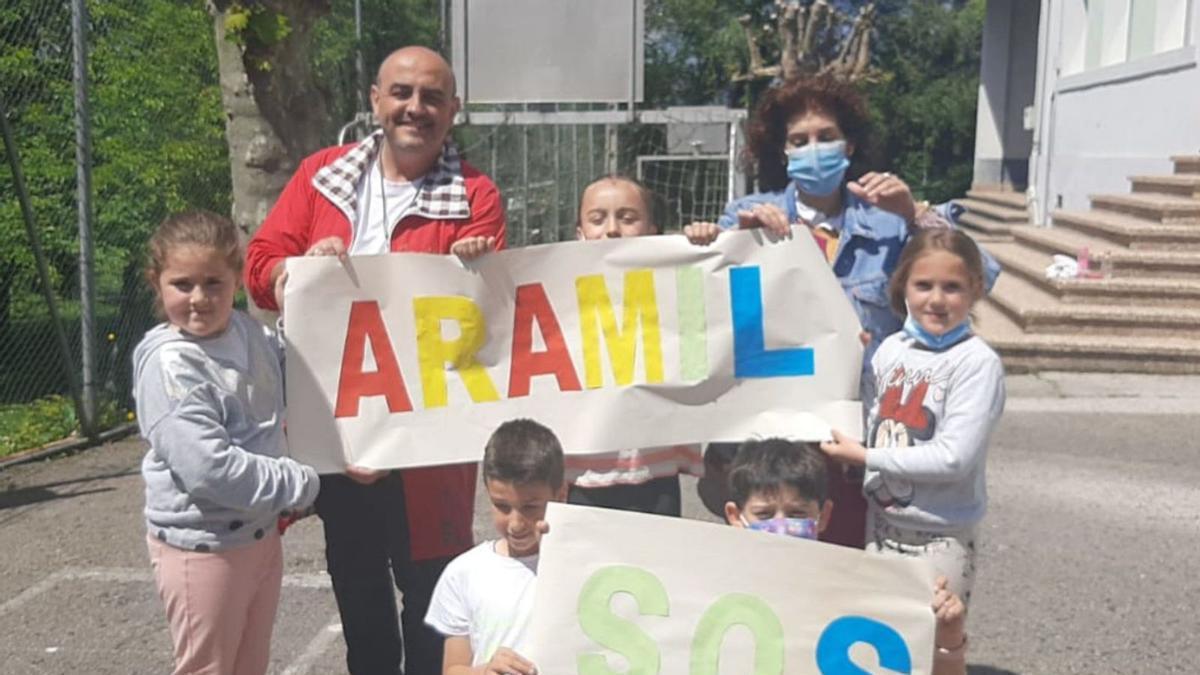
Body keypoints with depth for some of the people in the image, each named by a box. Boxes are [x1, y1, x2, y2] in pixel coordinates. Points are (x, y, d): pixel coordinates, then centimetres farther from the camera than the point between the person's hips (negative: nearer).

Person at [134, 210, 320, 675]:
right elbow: (210, 469, -28)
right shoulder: (168, 365, -22)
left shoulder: (249, 331, 0)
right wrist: (300, 485, -18)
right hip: (203, 546, -7)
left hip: (261, 533, 7)